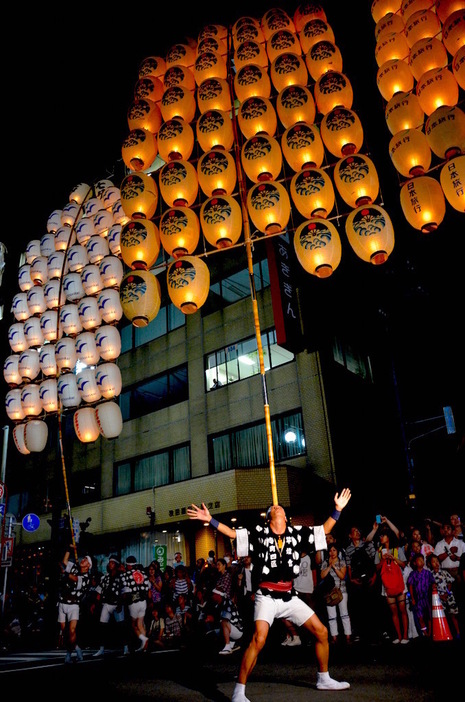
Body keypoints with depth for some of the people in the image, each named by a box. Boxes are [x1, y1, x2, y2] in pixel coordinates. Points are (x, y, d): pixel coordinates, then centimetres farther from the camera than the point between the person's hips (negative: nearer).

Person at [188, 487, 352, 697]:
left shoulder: (296, 532, 7)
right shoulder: (259, 532, -1)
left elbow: (324, 529, 11)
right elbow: (232, 533, -6)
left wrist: (338, 509, 4)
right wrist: (210, 519, -15)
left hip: (289, 596, 4)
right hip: (266, 596, -4)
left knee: (321, 631, 6)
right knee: (259, 639, -23)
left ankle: (324, 679, 28)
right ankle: (239, 691, -12)